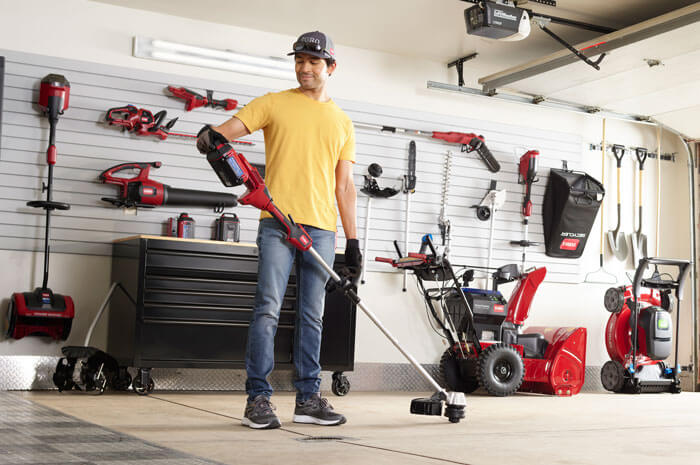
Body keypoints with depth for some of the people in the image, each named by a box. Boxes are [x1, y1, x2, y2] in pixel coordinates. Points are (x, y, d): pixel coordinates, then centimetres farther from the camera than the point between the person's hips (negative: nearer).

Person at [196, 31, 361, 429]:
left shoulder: (342, 123, 17)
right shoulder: (274, 104, 8)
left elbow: (345, 186, 15)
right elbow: (228, 130, -2)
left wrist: (353, 240, 10)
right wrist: (211, 136, -27)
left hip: (321, 229, 3)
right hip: (277, 222, -3)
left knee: (312, 316, 6)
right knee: (268, 310, -8)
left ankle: (309, 399, 13)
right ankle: (258, 399, -2)